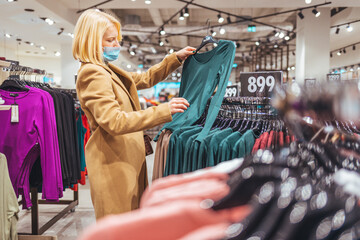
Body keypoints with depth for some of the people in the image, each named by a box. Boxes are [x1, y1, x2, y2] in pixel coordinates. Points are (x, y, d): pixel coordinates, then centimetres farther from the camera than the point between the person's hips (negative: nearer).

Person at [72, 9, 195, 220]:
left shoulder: (109, 70, 14)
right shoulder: (92, 74, -16)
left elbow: (145, 78, 24)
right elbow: (115, 122, -26)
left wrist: (176, 58, 15)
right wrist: (163, 110, -27)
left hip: (127, 160, 10)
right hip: (113, 164, -9)